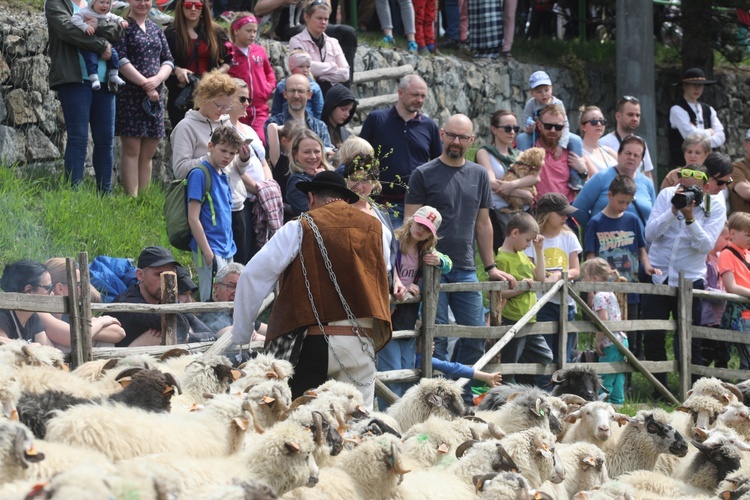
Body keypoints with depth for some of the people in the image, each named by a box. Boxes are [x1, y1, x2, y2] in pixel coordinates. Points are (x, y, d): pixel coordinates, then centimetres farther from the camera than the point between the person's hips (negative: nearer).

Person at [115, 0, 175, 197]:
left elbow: (168, 61, 12)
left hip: (154, 97, 6)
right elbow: (121, 60, -12)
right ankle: (132, 198, -9)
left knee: (148, 152, 6)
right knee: (131, 150, -7)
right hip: (130, 96, -6)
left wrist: (157, 79, -8)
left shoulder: (156, 29, 17)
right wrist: (145, 84, -14)